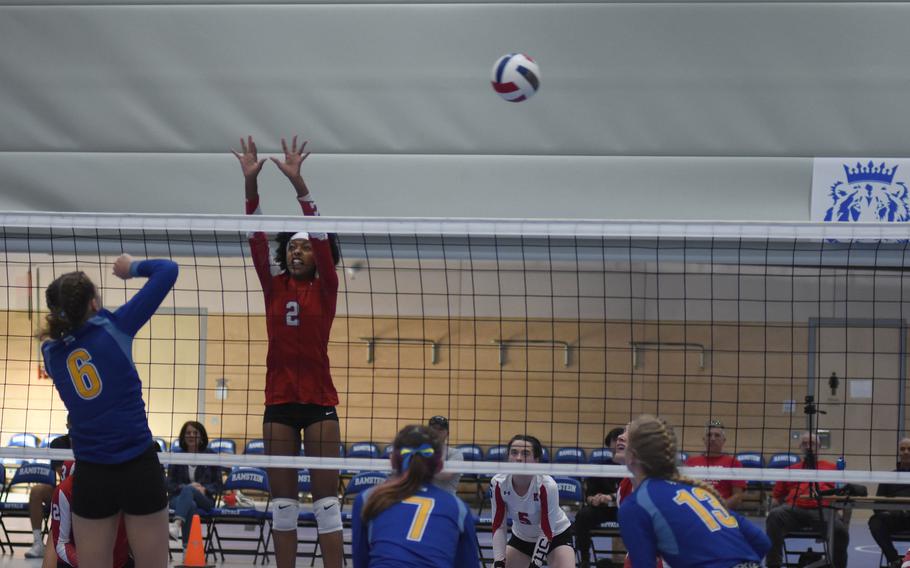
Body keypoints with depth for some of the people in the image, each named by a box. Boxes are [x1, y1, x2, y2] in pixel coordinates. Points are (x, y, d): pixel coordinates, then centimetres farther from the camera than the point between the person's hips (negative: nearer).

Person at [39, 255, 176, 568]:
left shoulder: (51, 352, 4)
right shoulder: (114, 327, -6)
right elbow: (167, 270, -2)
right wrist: (132, 266, 13)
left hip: (90, 477, 3)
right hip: (140, 470, -3)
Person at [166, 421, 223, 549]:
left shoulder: (211, 456, 11)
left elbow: (218, 485, 8)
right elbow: (170, 484, 7)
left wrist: (204, 489, -14)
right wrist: (183, 486, -15)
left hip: (204, 500, -1)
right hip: (178, 497, 1)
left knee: (188, 490, -38)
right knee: (190, 505, -39)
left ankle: (176, 524, -65)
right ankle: (187, 546, -58)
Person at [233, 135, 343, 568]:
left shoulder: (325, 289, 1)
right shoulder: (273, 288, 8)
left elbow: (320, 235, -11)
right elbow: (256, 238, -2)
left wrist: (298, 181, -22)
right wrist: (250, 181, -14)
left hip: (319, 400, -3)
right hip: (279, 401, 3)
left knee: (325, 497, -3)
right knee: (282, 499, 6)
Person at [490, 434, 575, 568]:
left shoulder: (547, 486, -33)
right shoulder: (498, 484, -23)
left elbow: (547, 532, -28)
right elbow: (498, 527, -15)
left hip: (556, 536, -4)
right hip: (521, 537, 4)